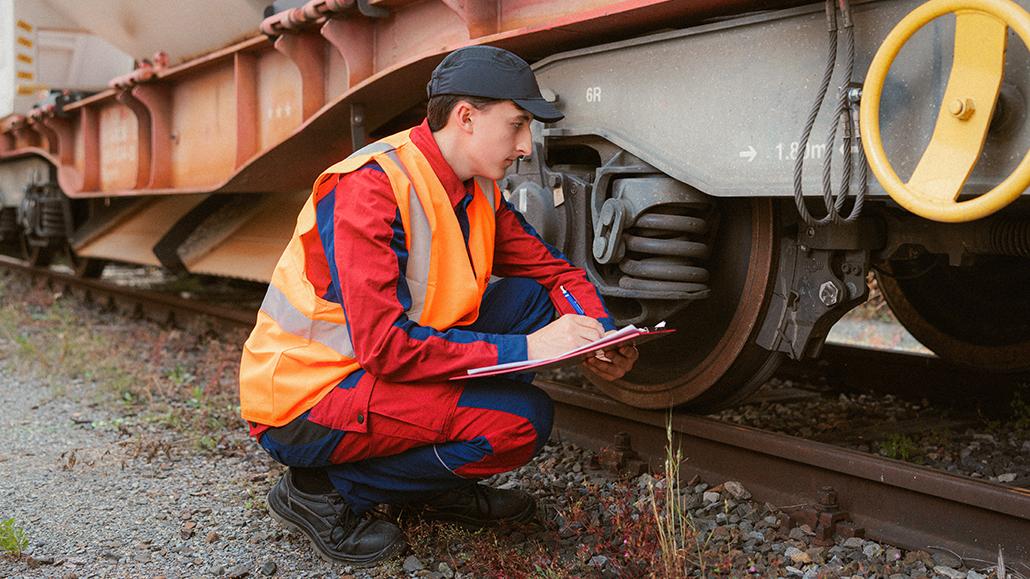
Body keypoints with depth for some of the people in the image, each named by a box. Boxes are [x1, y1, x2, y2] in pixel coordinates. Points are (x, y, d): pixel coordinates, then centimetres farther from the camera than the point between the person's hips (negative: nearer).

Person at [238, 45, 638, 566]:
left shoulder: (479, 189, 3)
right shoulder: (369, 188, -24)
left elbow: (551, 268, 10)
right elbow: (385, 347, -29)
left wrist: (597, 335, -11)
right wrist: (523, 349, -26)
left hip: (380, 370, 9)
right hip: (300, 402, -9)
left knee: (532, 298, 0)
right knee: (520, 419, -22)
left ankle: (434, 485, 6)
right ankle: (326, 492, -5)